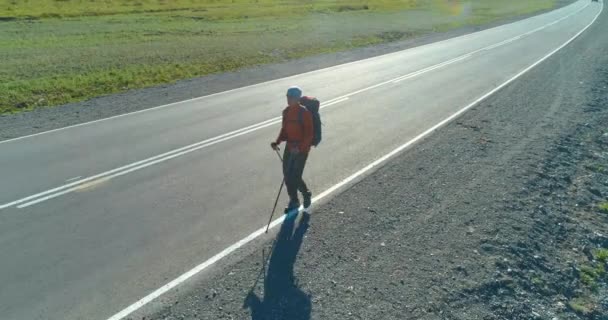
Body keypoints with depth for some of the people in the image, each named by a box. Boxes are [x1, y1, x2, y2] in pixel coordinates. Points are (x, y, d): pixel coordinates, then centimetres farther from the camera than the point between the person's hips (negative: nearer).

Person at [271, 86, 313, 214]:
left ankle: (306, 194, 24)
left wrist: (300, 147, -28)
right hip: (290, 147, 7)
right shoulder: (286, 111, 4)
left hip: (302, 148, -7)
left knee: (295, 177, -7)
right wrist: (277, 142, -2)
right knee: (287, 175, 8)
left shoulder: (304, 113, -17)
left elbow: (309, 134, -17)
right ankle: (293, 201, 27)